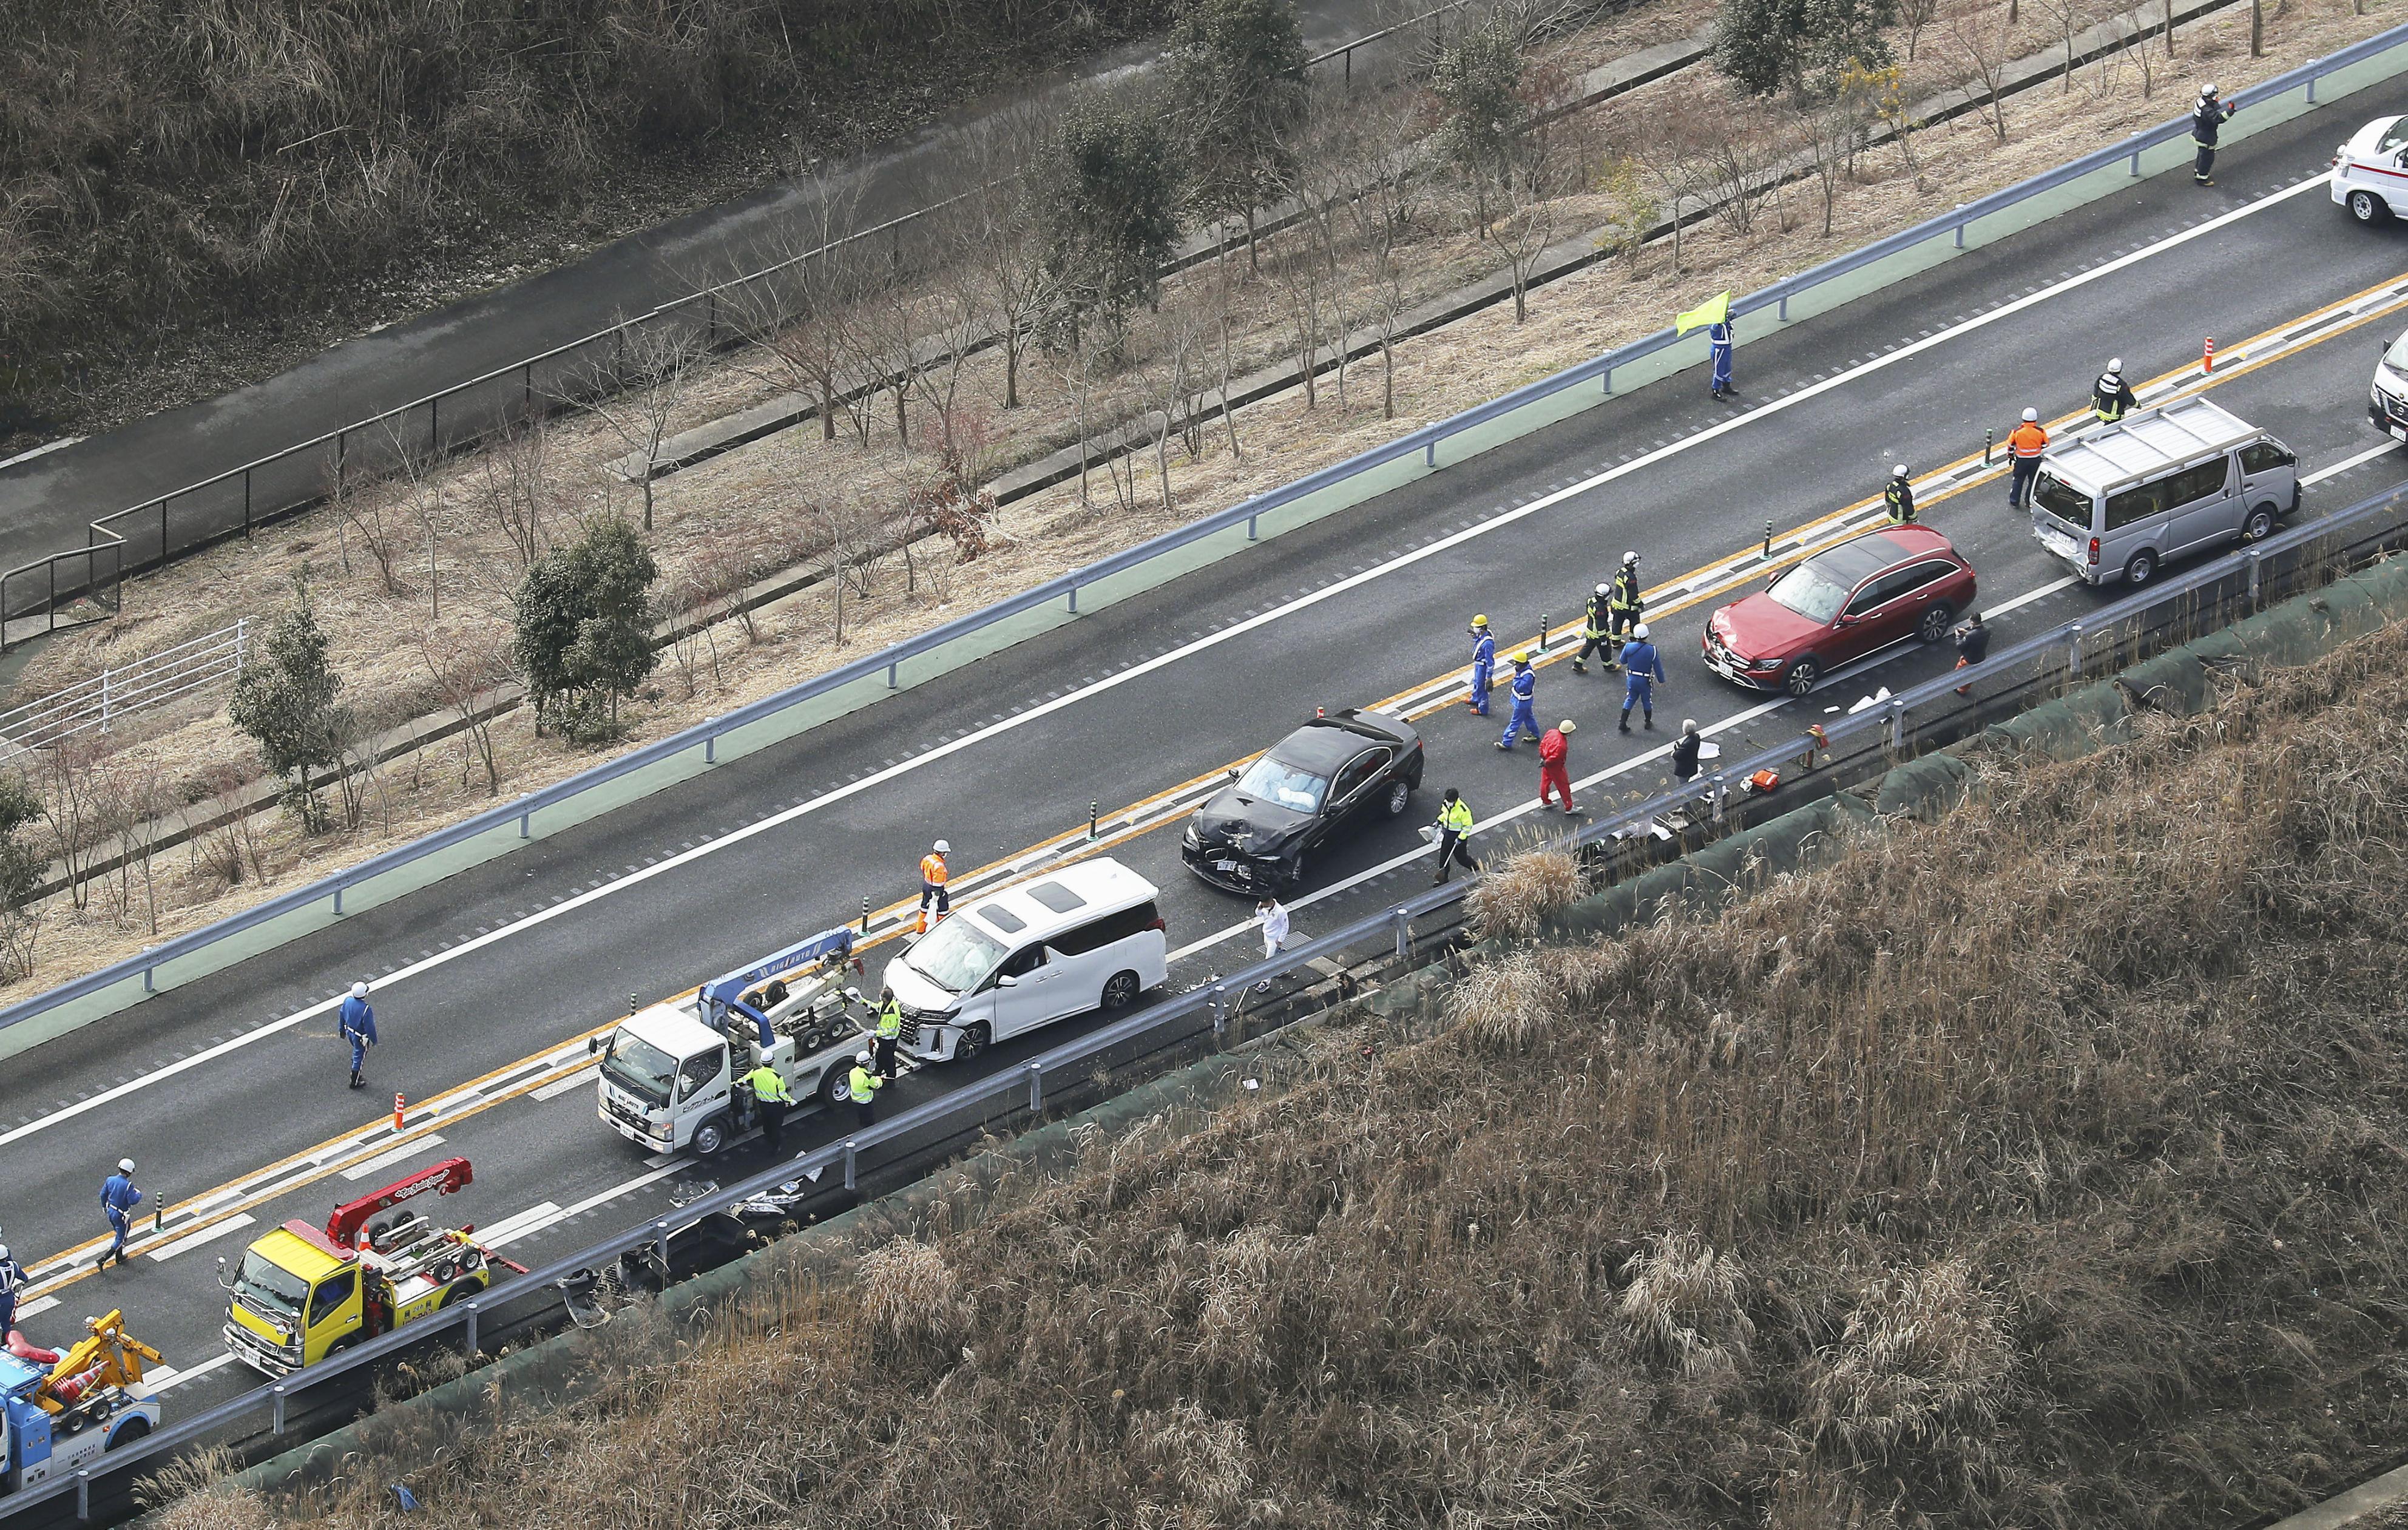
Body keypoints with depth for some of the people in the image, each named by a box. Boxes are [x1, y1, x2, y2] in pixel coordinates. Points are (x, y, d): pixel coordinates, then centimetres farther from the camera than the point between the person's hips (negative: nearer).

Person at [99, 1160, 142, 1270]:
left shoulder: (110, 1180, -9)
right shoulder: (128, 1185, -28)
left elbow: (103, 1195, 2)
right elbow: (133, 1201, -26)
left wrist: (104, 1206, 20)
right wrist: (138, 1194, -5)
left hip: (111, 1211, 7)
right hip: (121, 1216, -7)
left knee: (120, 1234, 28)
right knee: (120, 1239, 6)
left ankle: (119, 1257, 42)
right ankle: (103, 1260, -3)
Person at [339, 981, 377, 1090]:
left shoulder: (347, 1001, -15)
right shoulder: (366, 1010, -35)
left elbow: (342, 1016, 2)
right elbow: (370, 1027, -25)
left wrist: (342, 1030, 19)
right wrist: (374, 1040, -8)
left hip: (349, 1032, 7)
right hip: (361, 1038, -7)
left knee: (356, 1054, 30)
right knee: (359, 1059, 14)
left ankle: (355, 1075, 47)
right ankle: (354, 1083, 29)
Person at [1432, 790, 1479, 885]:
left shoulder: (1463, 810, -29)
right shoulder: (1447, 804, -7)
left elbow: (1467, 826, -21)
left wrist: (1461, 838, -22)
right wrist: (1439, 821, 3)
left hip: (1459, 835, -7)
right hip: (1447, 834, 7)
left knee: (1461, 857, 8)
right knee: (1443, 856, 12)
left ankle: (1476, 868, 36)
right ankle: (1443, 878, 25)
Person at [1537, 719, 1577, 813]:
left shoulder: (1551, 732, -14)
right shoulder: (1561, 745, -38)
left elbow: (1542, 744, -1)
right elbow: (1554, 758, -30)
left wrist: (1542, 757, 9)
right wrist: (1546, 763, -11)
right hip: (1556, 767, -8)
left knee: (1545, 781, 26)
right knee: (1564, 786, 11)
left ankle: (1545, 802, 46)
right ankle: (1569, 808, 25)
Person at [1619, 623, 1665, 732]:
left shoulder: (1628, 647, -16)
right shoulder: (1652, 650, -21)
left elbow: (1623, 661, 0)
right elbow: (1657, 667, -11)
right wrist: (1661, 680, 4)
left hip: (1632, 679, 2)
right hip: (1645, 681, -2)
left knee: (1630, 700, 18)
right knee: (1647, 701, 19)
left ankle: (1623, 723, 15)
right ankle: (1648, 722, 35)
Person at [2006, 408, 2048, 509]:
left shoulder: (2017, 431, -14)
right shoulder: (2041, 432, -13)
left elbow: (2010, 445, -3)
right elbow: (2046, 445, 0)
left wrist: (2011, 456, 14)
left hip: (2021, 460, 0)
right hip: (2036, 460, 0)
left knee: (2018, 480, 16)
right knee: (2033, 481, 18)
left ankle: (2014, 501, 22)